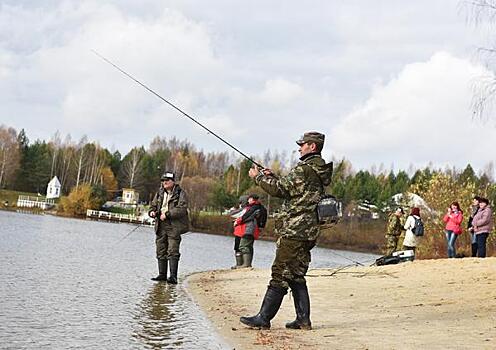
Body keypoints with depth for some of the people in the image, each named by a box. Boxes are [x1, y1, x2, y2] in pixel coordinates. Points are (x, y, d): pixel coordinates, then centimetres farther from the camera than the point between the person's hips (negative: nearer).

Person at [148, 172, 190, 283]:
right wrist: (152, 212, 0)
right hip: (161, 226, 6)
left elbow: (182, 209, -15)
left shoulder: (180, 193, -3)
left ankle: (173, 276, -11)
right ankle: (162, 274, 16)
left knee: (173, 251, -10)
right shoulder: (160, 193, 16)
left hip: (174, 226, -6)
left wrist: (167, 214, -21)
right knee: (161, 252, 8)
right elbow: (153, 205, 23)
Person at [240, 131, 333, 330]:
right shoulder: (319, 171, 18)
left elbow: (280, 189, -15)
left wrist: (259, 177, -2)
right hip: (308, 232, 10)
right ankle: (303, 319, 12)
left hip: (294, 231, -9)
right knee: (297, 276, 12)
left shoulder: (304, 169, -12)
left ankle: (263, 318, -5)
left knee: (280, 275, -7)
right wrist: (272, 177, 17)